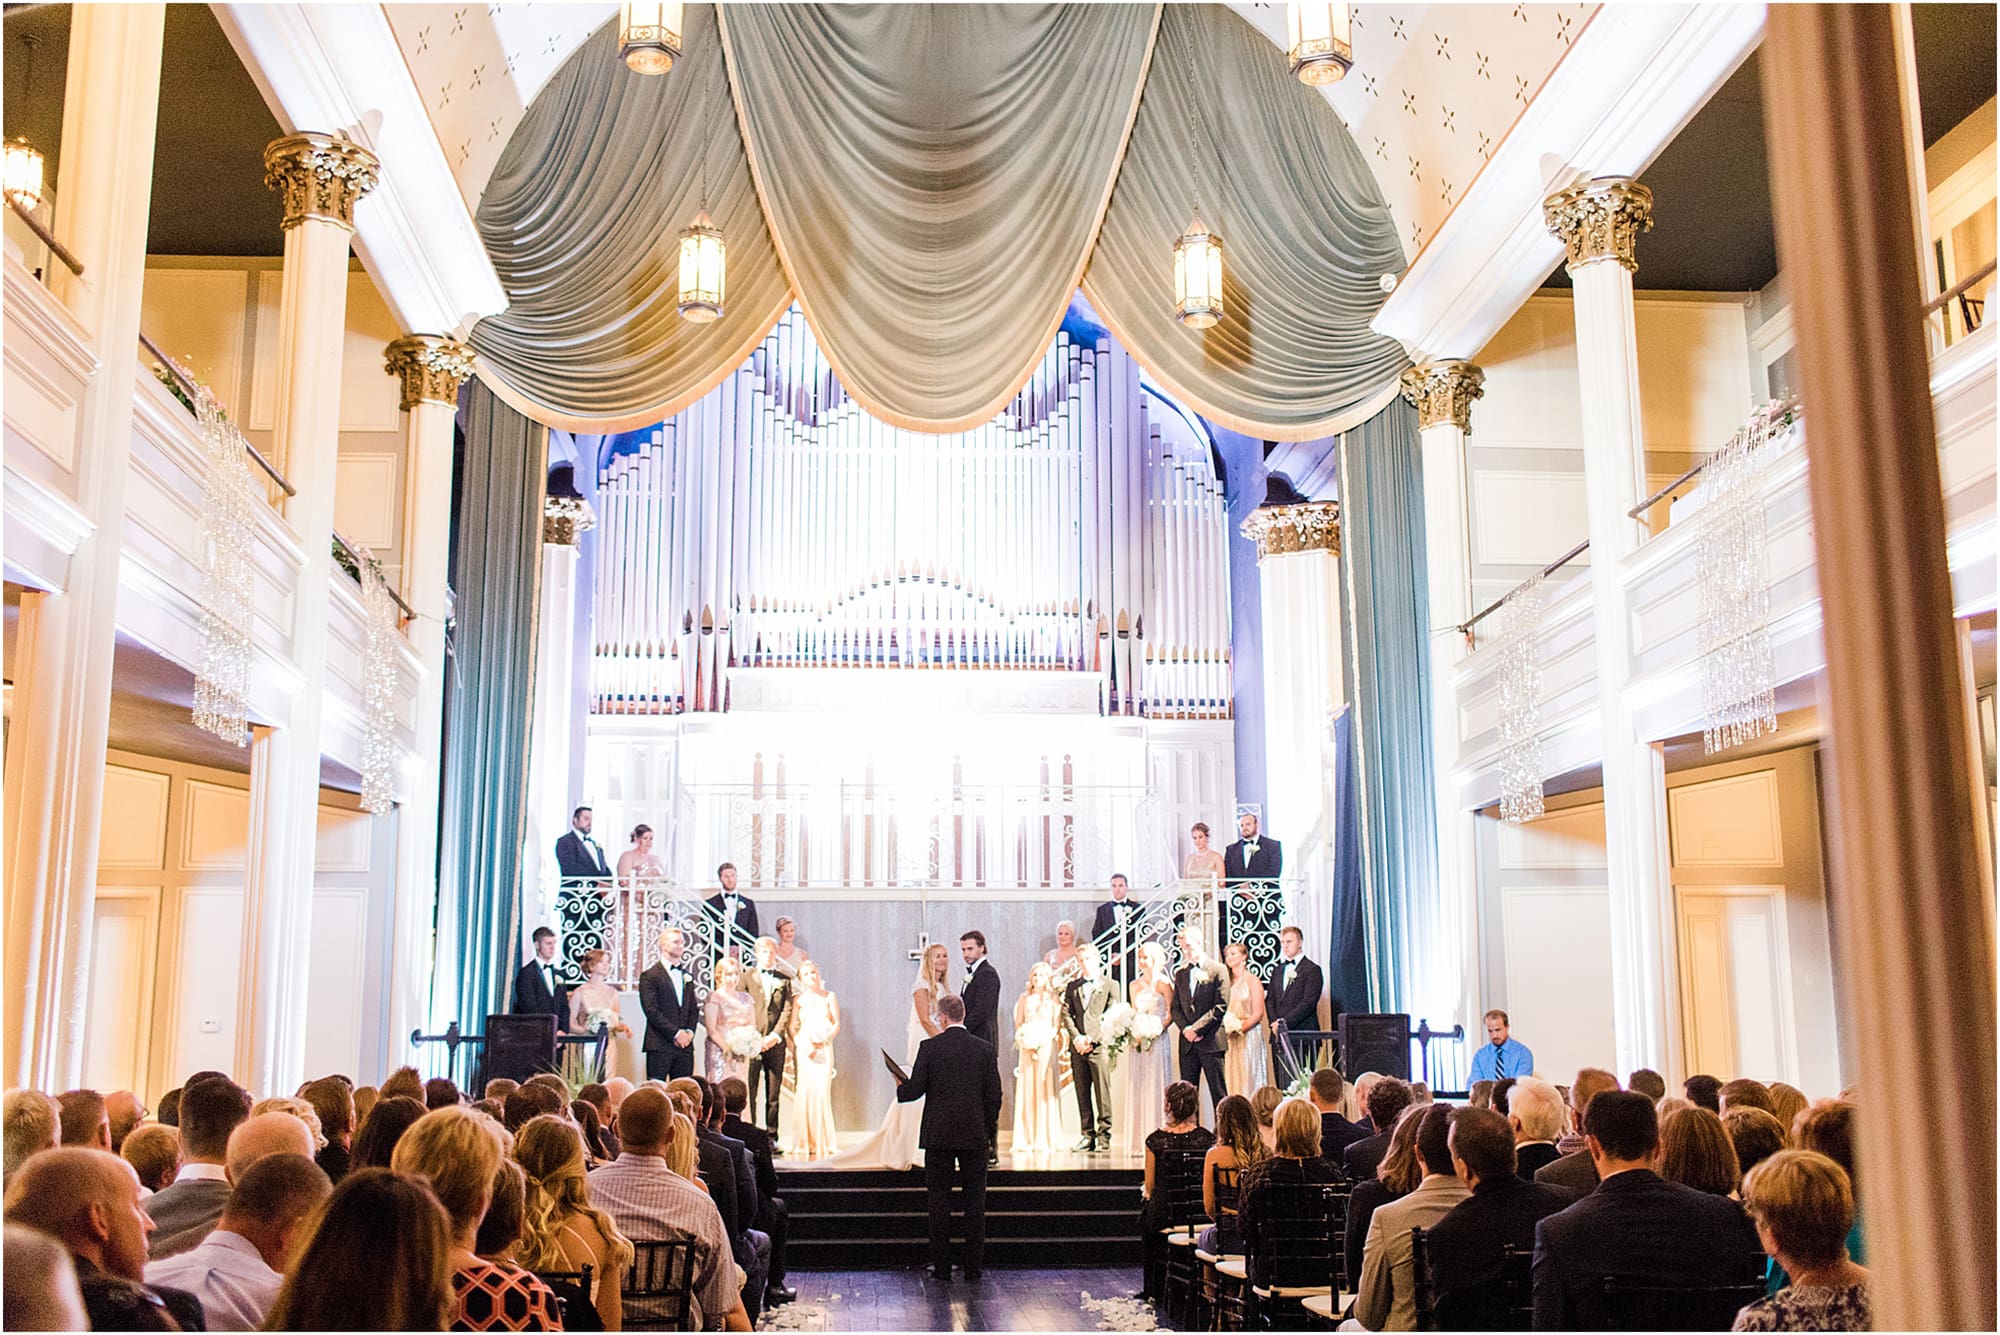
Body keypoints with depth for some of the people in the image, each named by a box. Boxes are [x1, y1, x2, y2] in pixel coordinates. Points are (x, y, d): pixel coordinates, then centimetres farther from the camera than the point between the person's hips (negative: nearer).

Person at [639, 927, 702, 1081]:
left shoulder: (687, 976, 19)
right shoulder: (650, 975, -2)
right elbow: (652, 1011, -10)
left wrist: (689, 1032, -1)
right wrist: (676, 1033, -13)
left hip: (685, 1045, 6)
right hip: (660, 1045, -6)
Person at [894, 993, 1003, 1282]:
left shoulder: (929, 1047, -7)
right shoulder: (985, 1049, 1)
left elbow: (915, 1090, -6)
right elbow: (994, 1095, 2)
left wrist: (900, 1087, 16)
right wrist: (988, 1130, 14)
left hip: (939, 1134, -1)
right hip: (974, 1135, 2)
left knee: (939, 1201, 6)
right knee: (975, 1201, 7)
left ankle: (942, 1266, 8)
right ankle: (974, 1266, 8)